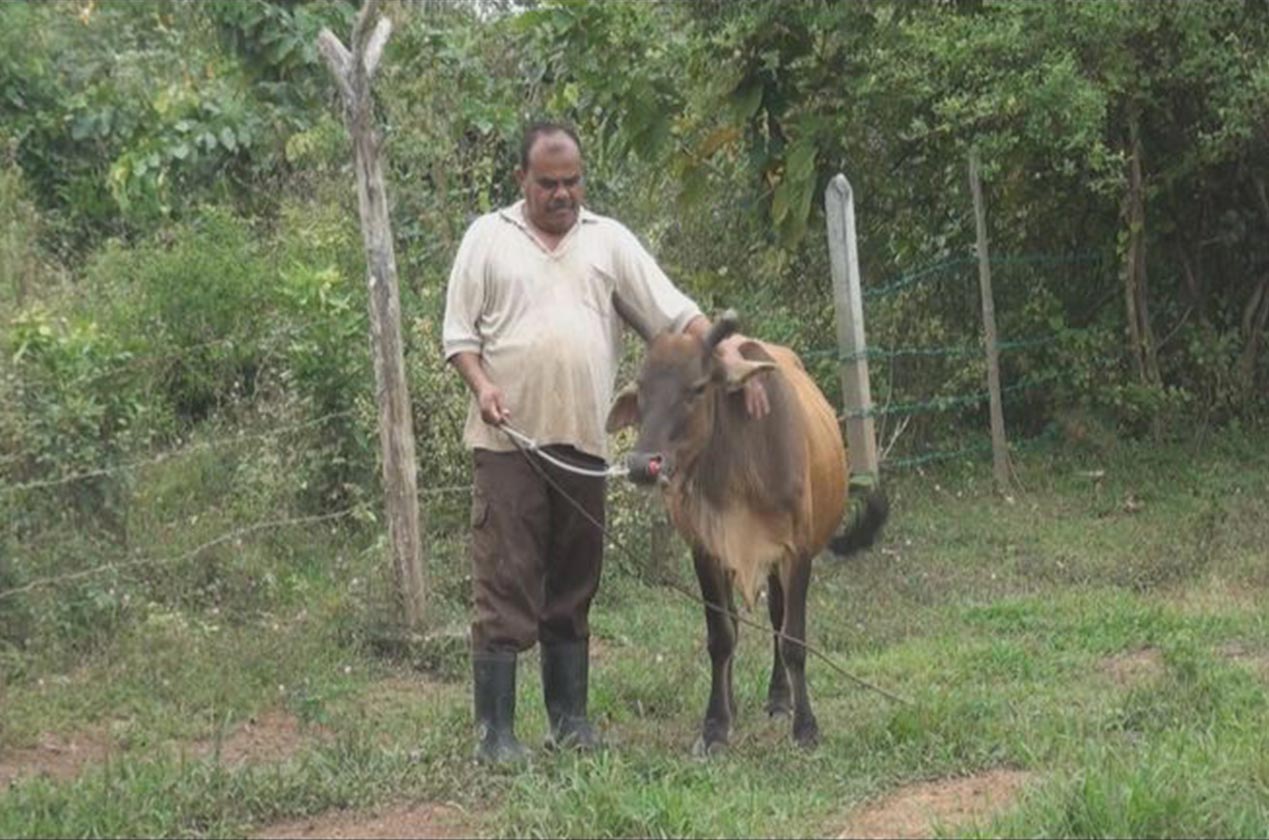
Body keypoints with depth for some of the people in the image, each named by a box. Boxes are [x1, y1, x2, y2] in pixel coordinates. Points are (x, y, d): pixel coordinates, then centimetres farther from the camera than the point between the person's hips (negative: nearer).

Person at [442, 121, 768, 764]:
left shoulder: (608, 240, 12)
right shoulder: (488, 238, 7)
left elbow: (674, 311, 6)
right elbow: (459, 332, 6)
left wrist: (731, 354, -8)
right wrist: (481, 385, -13)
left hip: (583, 442, 3)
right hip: (508, 438, -3)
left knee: (572, 588, 9)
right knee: (504, 585, -5)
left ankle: (569, 719, 18)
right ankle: (494, 731, -3)